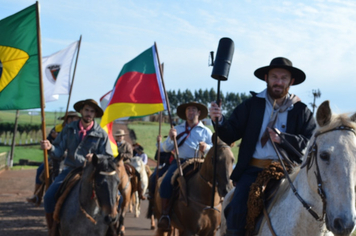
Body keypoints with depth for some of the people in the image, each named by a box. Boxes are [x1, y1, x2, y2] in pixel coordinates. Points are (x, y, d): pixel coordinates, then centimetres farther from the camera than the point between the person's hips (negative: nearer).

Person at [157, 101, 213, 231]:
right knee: (166, 182, -29)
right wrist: (171, 138, -6)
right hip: (179, 162, 1)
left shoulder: (206, 131, 17)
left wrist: (206, 147, -13)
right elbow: (166, 148, 15)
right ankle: (165, 215, -23)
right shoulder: (177, 129, 20)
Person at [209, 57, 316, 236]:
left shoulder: (302, 111, 11)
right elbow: (230, 135, 6)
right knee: (237, 210, -22)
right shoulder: (251, 105, 13)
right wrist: (219, 120, -16)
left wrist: (282, 139, -18)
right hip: (253, 170, 0)